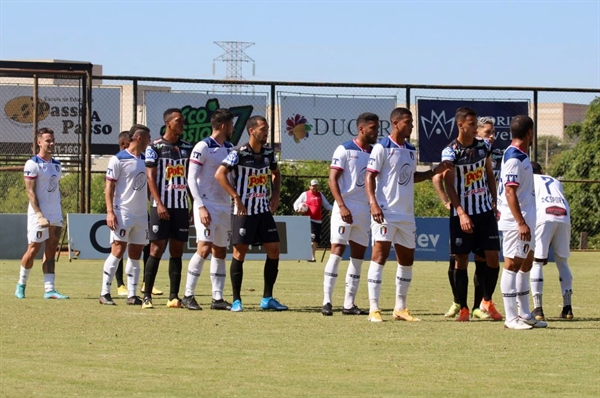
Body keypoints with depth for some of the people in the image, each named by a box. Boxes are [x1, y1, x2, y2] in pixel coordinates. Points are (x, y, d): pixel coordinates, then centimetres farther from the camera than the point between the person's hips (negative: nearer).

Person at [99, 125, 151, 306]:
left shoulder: (145, 160, 14)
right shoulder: (118, 159, -6)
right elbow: (109, 187, -8)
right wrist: (110, 211, -15)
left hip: (141, 214, 7)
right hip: (123, 212, -7)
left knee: (136, 254, 6)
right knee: (118, 250, -10)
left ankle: (132, 295, 9)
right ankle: (105, 293, -6)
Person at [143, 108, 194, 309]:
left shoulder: (187, 147, 11)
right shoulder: (155, 147, -3)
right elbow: (151, 177, -7)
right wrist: (159, 204, -16)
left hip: (182, 206, 5)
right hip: (162, 206, -5)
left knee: (177, 251, 4)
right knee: (157, 249, -7)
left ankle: (174, 296, 6)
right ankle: (147, 296, -3)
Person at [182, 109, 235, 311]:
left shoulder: (230, 148, 13)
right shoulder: (203, 147, -9)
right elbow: (192, 178, -12)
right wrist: (201, 206, -19)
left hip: (225, 206, 8)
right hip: (207, 206, -7)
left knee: (220, 252, 8)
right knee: (204, 248, -15)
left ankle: (217, 298, 11)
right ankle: (188, 295, -10)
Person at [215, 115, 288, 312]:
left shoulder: (268, 152, 7)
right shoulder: (239, 153, -13)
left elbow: (276, 173, 25)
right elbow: (220, 174, -20)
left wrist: (275, 195, 10)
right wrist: (236, 197, -22)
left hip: (264, 209, 6)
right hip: (243, 211, -6)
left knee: (274, 249, 2)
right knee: (240, 252, -3)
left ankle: (267, 298, 11)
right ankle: (236, 300, 3)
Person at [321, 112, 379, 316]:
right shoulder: (345, 150, -5)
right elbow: (332, 179, -10)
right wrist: (342, 206, -19)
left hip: (365, 210, 6)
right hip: (345, 208, -6)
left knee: (358, 255, 5)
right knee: (337, 251, -9)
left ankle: (349, 304, 9)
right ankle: (327, 301, -9)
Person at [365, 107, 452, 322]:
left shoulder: (411, 150, 15)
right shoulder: (382, 148, -7)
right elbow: (370, 177, -9)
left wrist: (434, 171, 11)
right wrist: (373, 203, -21)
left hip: (407, 214, 8)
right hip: (386, 213, -8)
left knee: (407, 260, 11)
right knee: (379, 256, -10)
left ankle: (400, 308, 21)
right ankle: (374, 309, -10)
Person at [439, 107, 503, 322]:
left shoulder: (484, 146, 4)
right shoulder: (450, 152, -10)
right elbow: (449, 185, -13)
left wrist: (495, 203, 11)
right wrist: (461, 213, -21)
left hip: (485, 211, 4)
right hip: (461, 213, -4)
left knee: (493, 257, 0)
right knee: (461, 260, 0)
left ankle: (487, 302, 18)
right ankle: (463, 308, 7)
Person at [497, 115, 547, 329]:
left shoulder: (520, 156, 15)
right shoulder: (514, 158, -15)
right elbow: (510, 192, -21)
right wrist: (521, 223, -25)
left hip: (525, 221, 10)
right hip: (515, 222, -10)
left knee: (526, 264, 14)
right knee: (513, 265, -7)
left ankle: (524, 314, 21)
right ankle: (511, 318, -6)